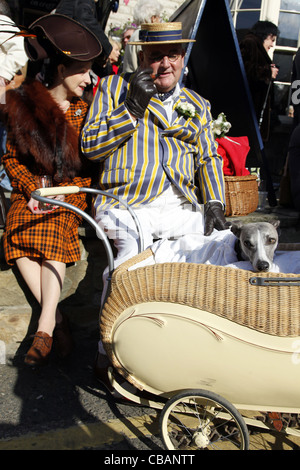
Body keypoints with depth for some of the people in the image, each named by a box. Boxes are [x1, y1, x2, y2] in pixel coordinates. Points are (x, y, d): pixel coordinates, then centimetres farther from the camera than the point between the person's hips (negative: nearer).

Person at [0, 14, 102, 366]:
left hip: (72, 189, 0)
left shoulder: (84, 111, 7)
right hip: (32, 189, 0)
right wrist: (32, 191, -11)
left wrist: (64, 194, -10)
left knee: (53, 233, -30)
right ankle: (56, 318, -22)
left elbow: (92, 161, 7)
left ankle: (45, 325, -28)